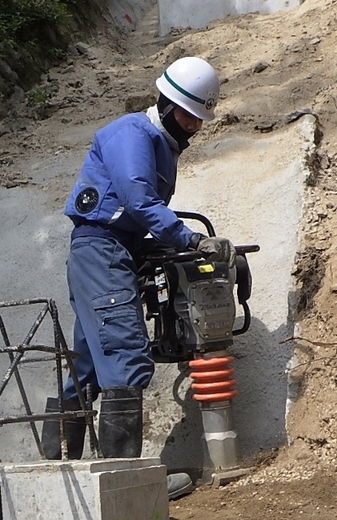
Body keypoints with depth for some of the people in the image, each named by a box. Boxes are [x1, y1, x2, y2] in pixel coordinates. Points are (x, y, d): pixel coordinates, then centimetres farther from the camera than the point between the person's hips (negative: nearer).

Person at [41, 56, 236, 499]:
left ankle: (56, 464, 15)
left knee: (89, 365, 10)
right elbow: (139, 202, -20)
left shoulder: (164, 146, 23)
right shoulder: (132, 133, -8)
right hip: (99, 250, -10)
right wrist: (194, 241, -23)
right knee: (128, 358, -18)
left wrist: (194, 246, 6)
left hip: (114, 257, 10)